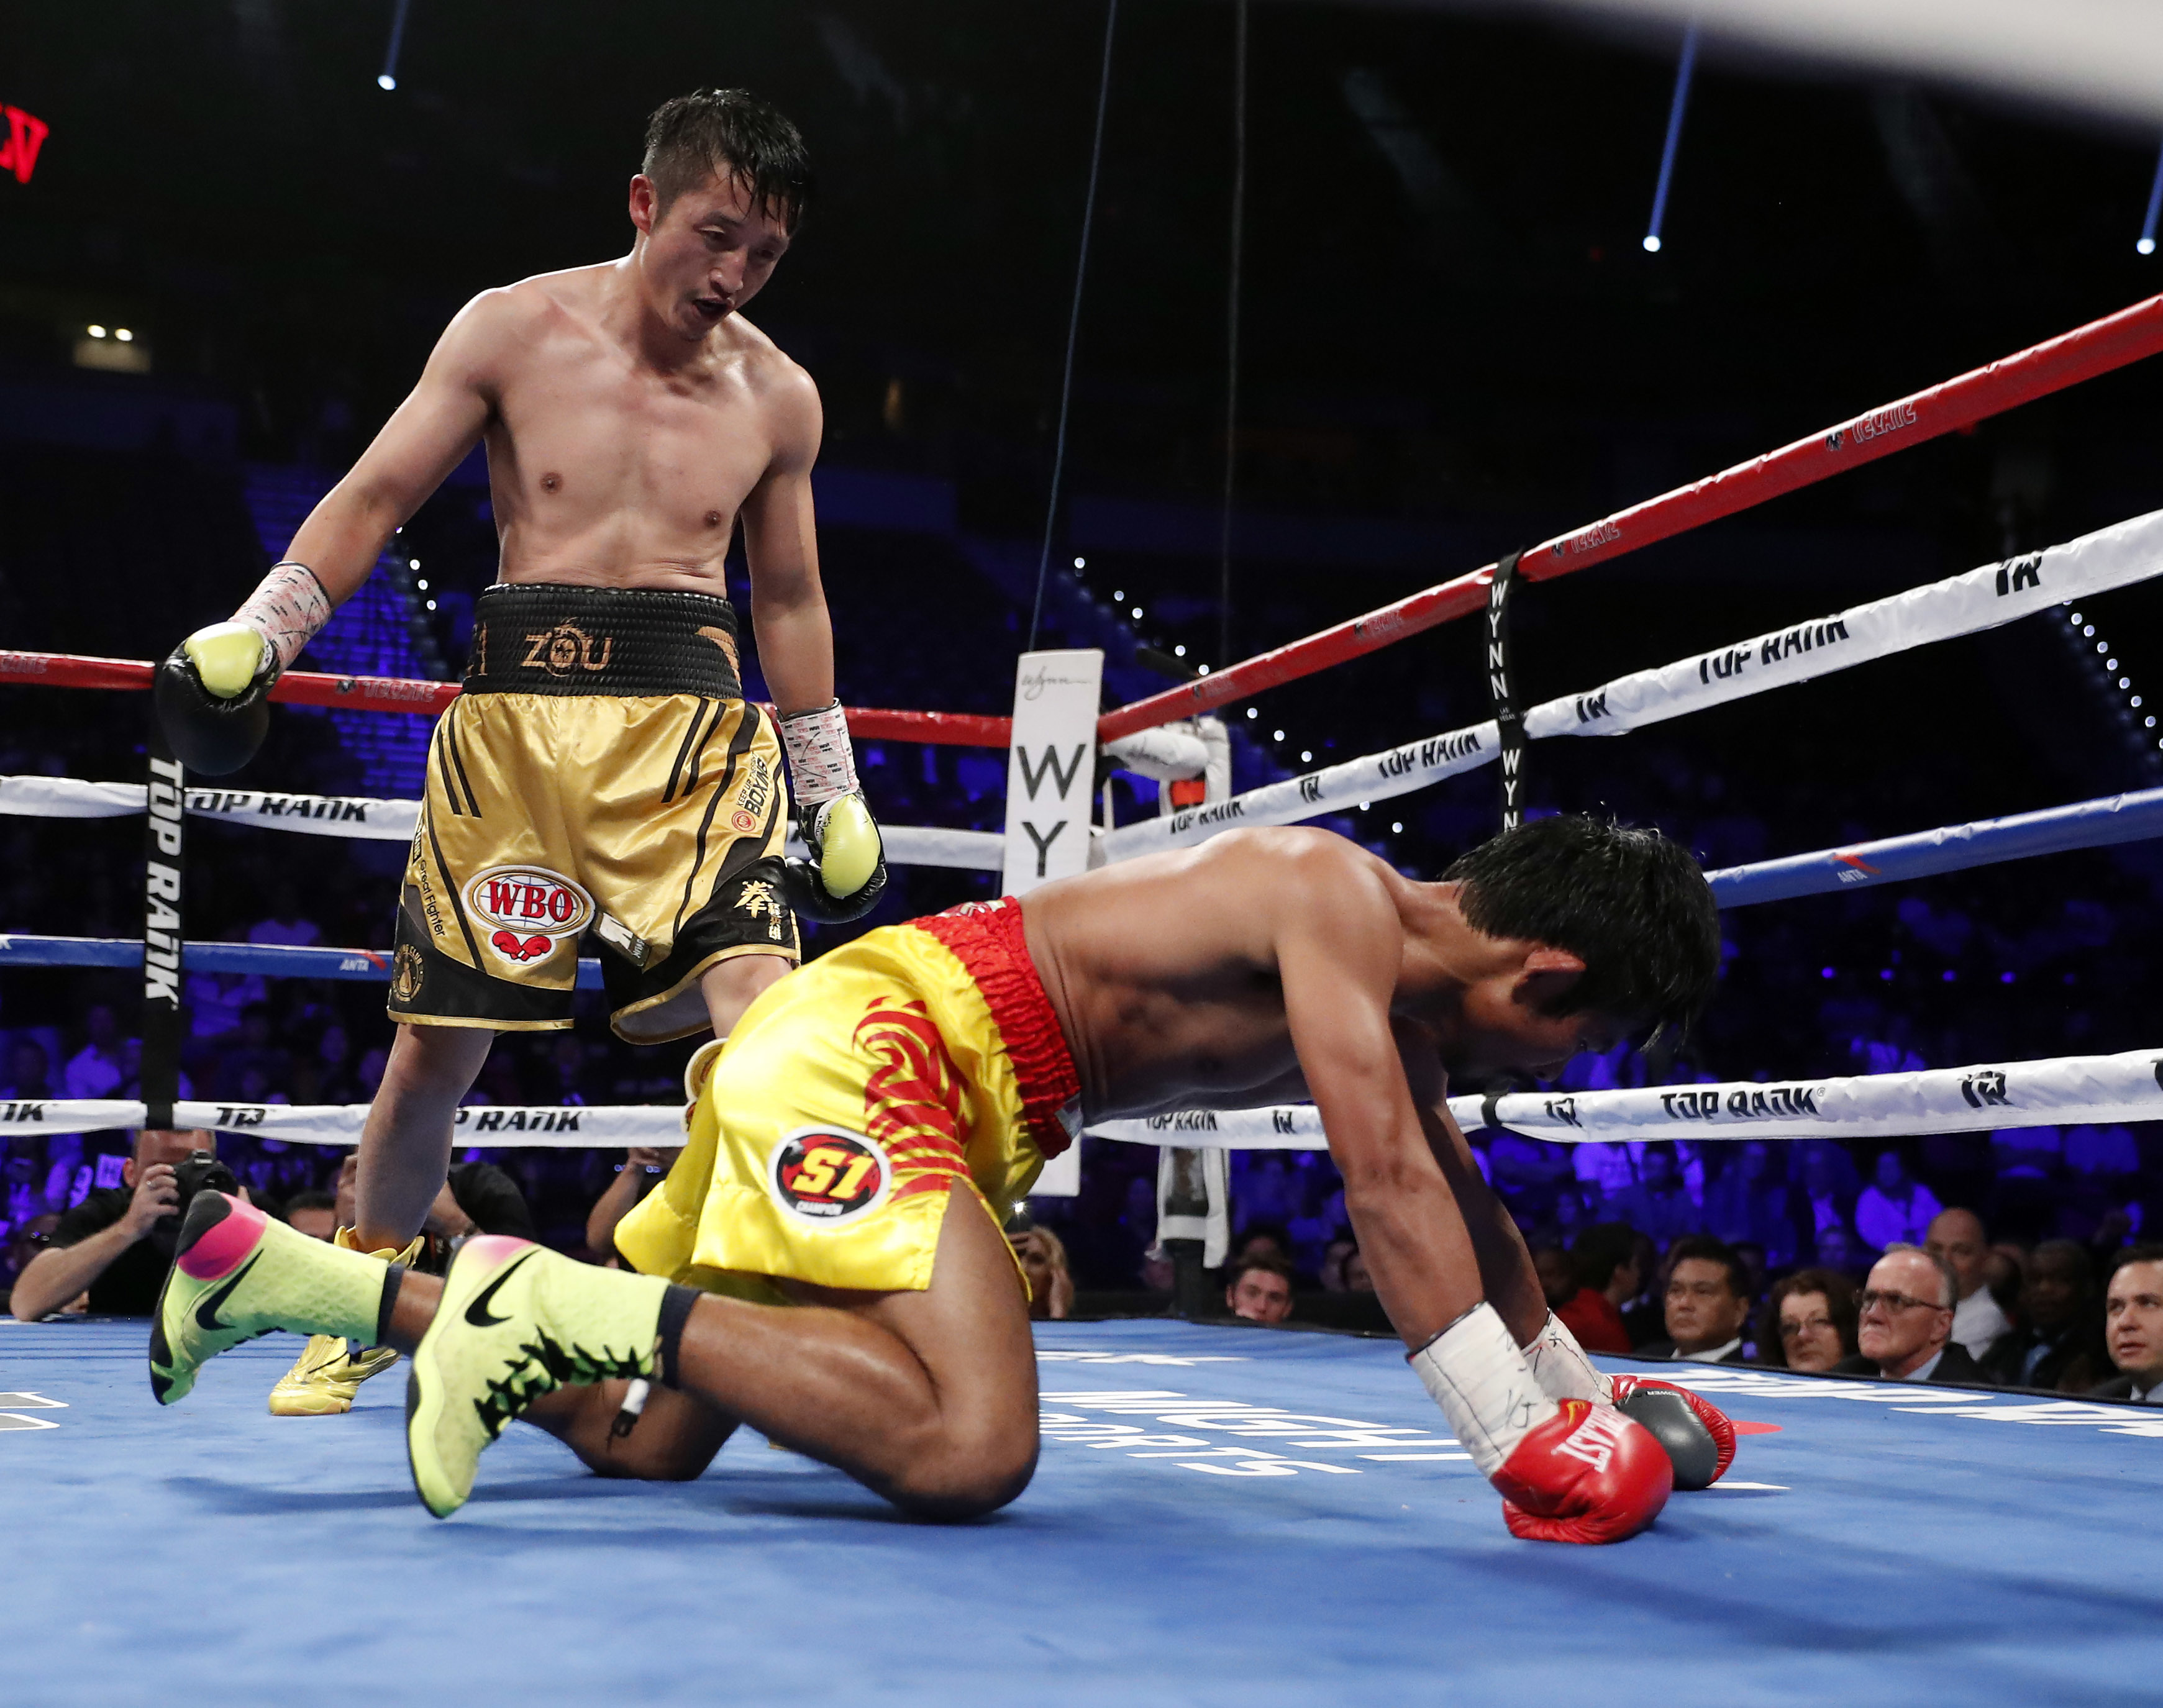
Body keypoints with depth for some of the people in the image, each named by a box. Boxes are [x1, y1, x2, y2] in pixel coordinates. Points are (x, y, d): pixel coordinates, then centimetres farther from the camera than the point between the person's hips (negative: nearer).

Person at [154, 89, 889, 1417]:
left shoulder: (779, 397, 8)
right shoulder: (513, 332, 3)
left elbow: (791, 599, 17)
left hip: (694, 719, 1)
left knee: (757, 991, -21)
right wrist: (256, 632, -3)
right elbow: (377, 497, 7)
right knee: (440, 1037, 5)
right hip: (518, 708, 0)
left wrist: (835, 794, 16)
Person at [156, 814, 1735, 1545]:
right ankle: (554, 1298, -19)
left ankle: (262, 1266, 18)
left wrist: (1583, 1384, 28)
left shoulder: (1398, 976, 13)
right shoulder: (1341, 896, -16)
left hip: (817, 1060, 10)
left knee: (643, 1439, 13)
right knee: (968, 1450, -29)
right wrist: (1522, 1441, -21)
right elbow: (1386, 1187, -24)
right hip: (877, 1034, -10)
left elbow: (1463, 1210, 26)